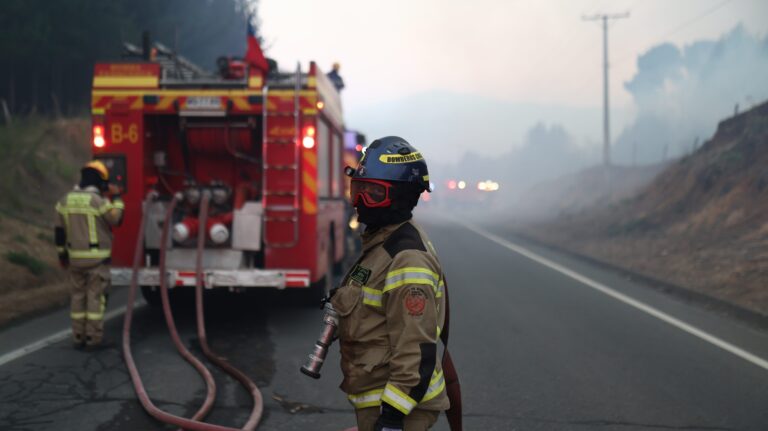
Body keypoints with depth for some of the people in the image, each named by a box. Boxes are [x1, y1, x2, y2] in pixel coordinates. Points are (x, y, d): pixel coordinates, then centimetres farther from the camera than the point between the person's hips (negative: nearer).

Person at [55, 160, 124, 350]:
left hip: (75, 257, 5)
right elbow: (116, 220, -4)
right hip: (97, 257, -5)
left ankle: (78, 337, 14)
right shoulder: (99, 201, -15)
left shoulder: (65, 201, 4)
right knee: (95, 296, 1)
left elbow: (59, 231, 8)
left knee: (78, 296, 12)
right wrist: (116, 198, 7)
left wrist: (62, 254, 17)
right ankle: (93, 338, 1)